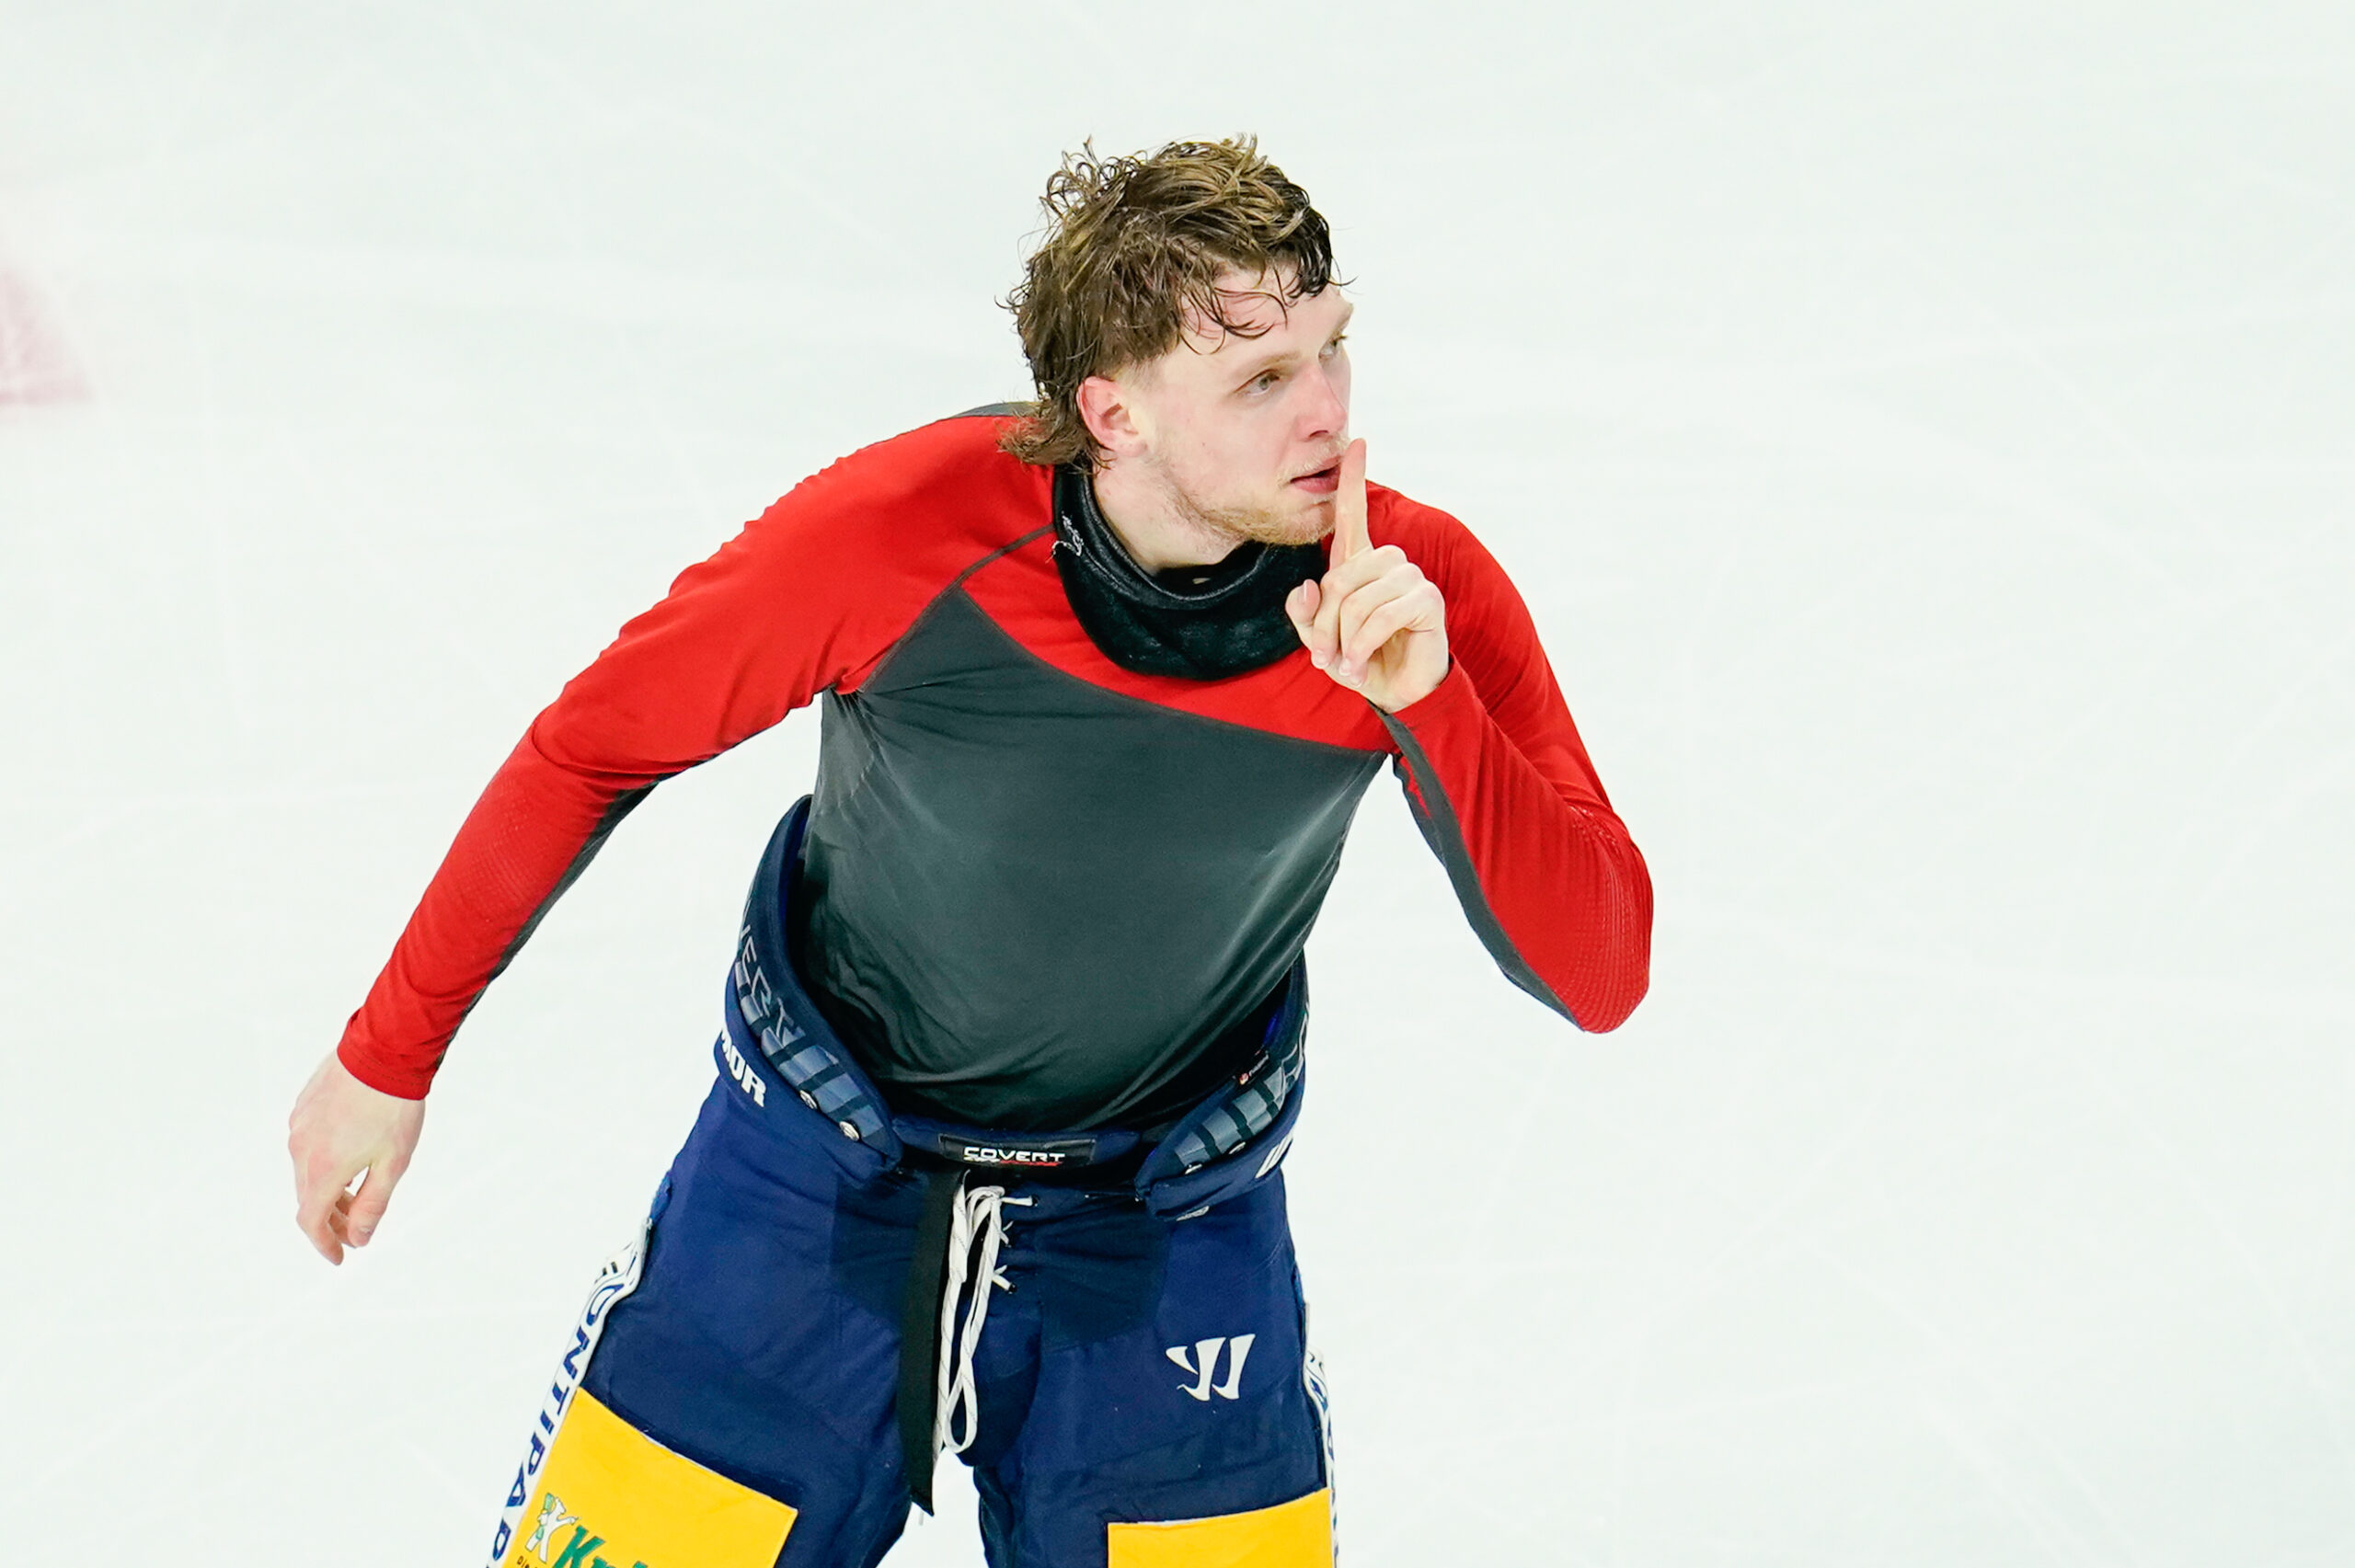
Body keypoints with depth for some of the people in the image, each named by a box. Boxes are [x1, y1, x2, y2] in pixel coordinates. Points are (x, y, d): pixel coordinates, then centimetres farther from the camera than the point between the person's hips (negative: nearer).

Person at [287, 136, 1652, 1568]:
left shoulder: (1418, 592, -21)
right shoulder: (898, 535, -26)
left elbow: (1601, 976, -24)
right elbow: (593, 751, -10)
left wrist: (1425, 702, -39)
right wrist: (387, 1059, -1)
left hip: (1172, 1236, 1)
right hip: (816, 1179, -1)